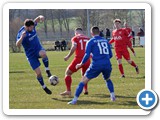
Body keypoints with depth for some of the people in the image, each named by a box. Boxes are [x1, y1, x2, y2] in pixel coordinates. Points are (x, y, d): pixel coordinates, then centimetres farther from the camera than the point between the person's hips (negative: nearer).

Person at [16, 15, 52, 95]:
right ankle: (44, 87, 20)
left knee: (43, 54, -37)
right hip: (31, 55, -3)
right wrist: (22, 37, -55)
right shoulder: (21, 33, -24)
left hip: (38, 48, 3)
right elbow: (18, 45, -37)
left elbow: (37, 19, 8)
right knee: (38, 73, -4)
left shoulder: (32, 26, -7)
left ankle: (47, 70, -15)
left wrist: (40, 17, -17)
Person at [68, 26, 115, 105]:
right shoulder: (105, 40, 17)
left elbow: (87, 55, -4)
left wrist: (81, 64, 9)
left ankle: (75, 100, -1)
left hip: (96, 65, -4)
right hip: (107, 64, 4)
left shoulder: (91, 42, 4)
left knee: (84, 80, 4)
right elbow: (110, 55, 20)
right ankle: (112, 95, 17)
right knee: (107, 79, 32)